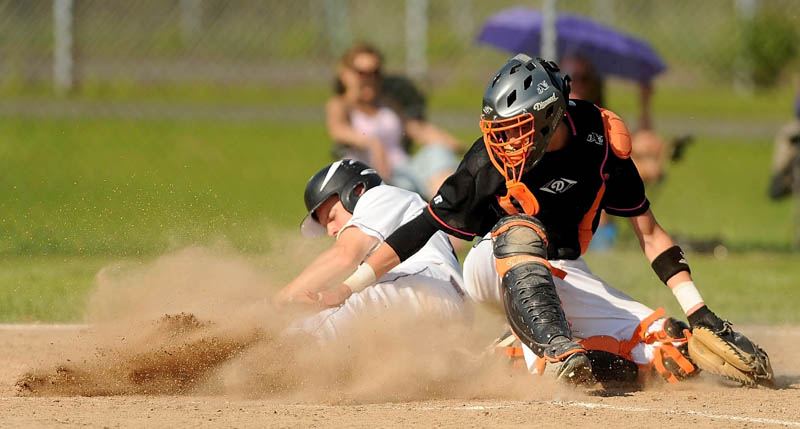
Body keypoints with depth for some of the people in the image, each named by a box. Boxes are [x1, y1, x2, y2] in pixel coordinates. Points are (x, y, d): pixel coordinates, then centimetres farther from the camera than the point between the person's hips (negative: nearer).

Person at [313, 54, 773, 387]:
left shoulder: (601, 140, -13)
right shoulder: (490, 162, -20)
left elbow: (648, 231, -5)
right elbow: (422, 230, -17)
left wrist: (698, 311, -9)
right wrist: (347, 290, -23)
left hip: (563, 277, 3)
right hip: (492, 269, -3)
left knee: (664, 343, -19)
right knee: (519, 230, -41)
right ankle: (562, 352, -48)